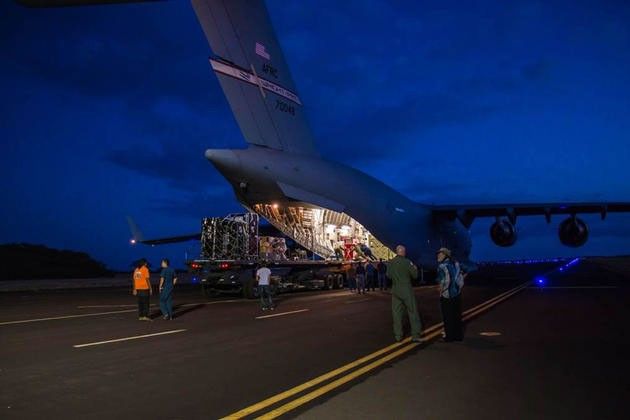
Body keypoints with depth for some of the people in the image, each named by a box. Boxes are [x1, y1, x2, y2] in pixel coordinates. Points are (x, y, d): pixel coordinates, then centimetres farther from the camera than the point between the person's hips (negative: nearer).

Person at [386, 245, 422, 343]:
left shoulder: (390, 263, -3)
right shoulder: (407, 262, -14)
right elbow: (415, 275, -7)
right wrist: (415, 269, 12)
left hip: (395, 290, 4)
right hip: (407, 290, -4)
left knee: (396, 313, 10)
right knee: (412, 312, 4)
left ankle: (398, 335, 12)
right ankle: (415, 335, 4)